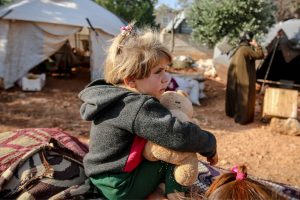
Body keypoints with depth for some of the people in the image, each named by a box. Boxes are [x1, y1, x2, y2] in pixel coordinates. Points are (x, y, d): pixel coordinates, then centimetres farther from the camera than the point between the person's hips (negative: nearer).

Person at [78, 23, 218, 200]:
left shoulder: (112, 97, 1)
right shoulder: (139, 107, -28)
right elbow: (179, 135, -32)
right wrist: (210, 146, -14)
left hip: (105, 177, 9)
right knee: (176, 151, -4)